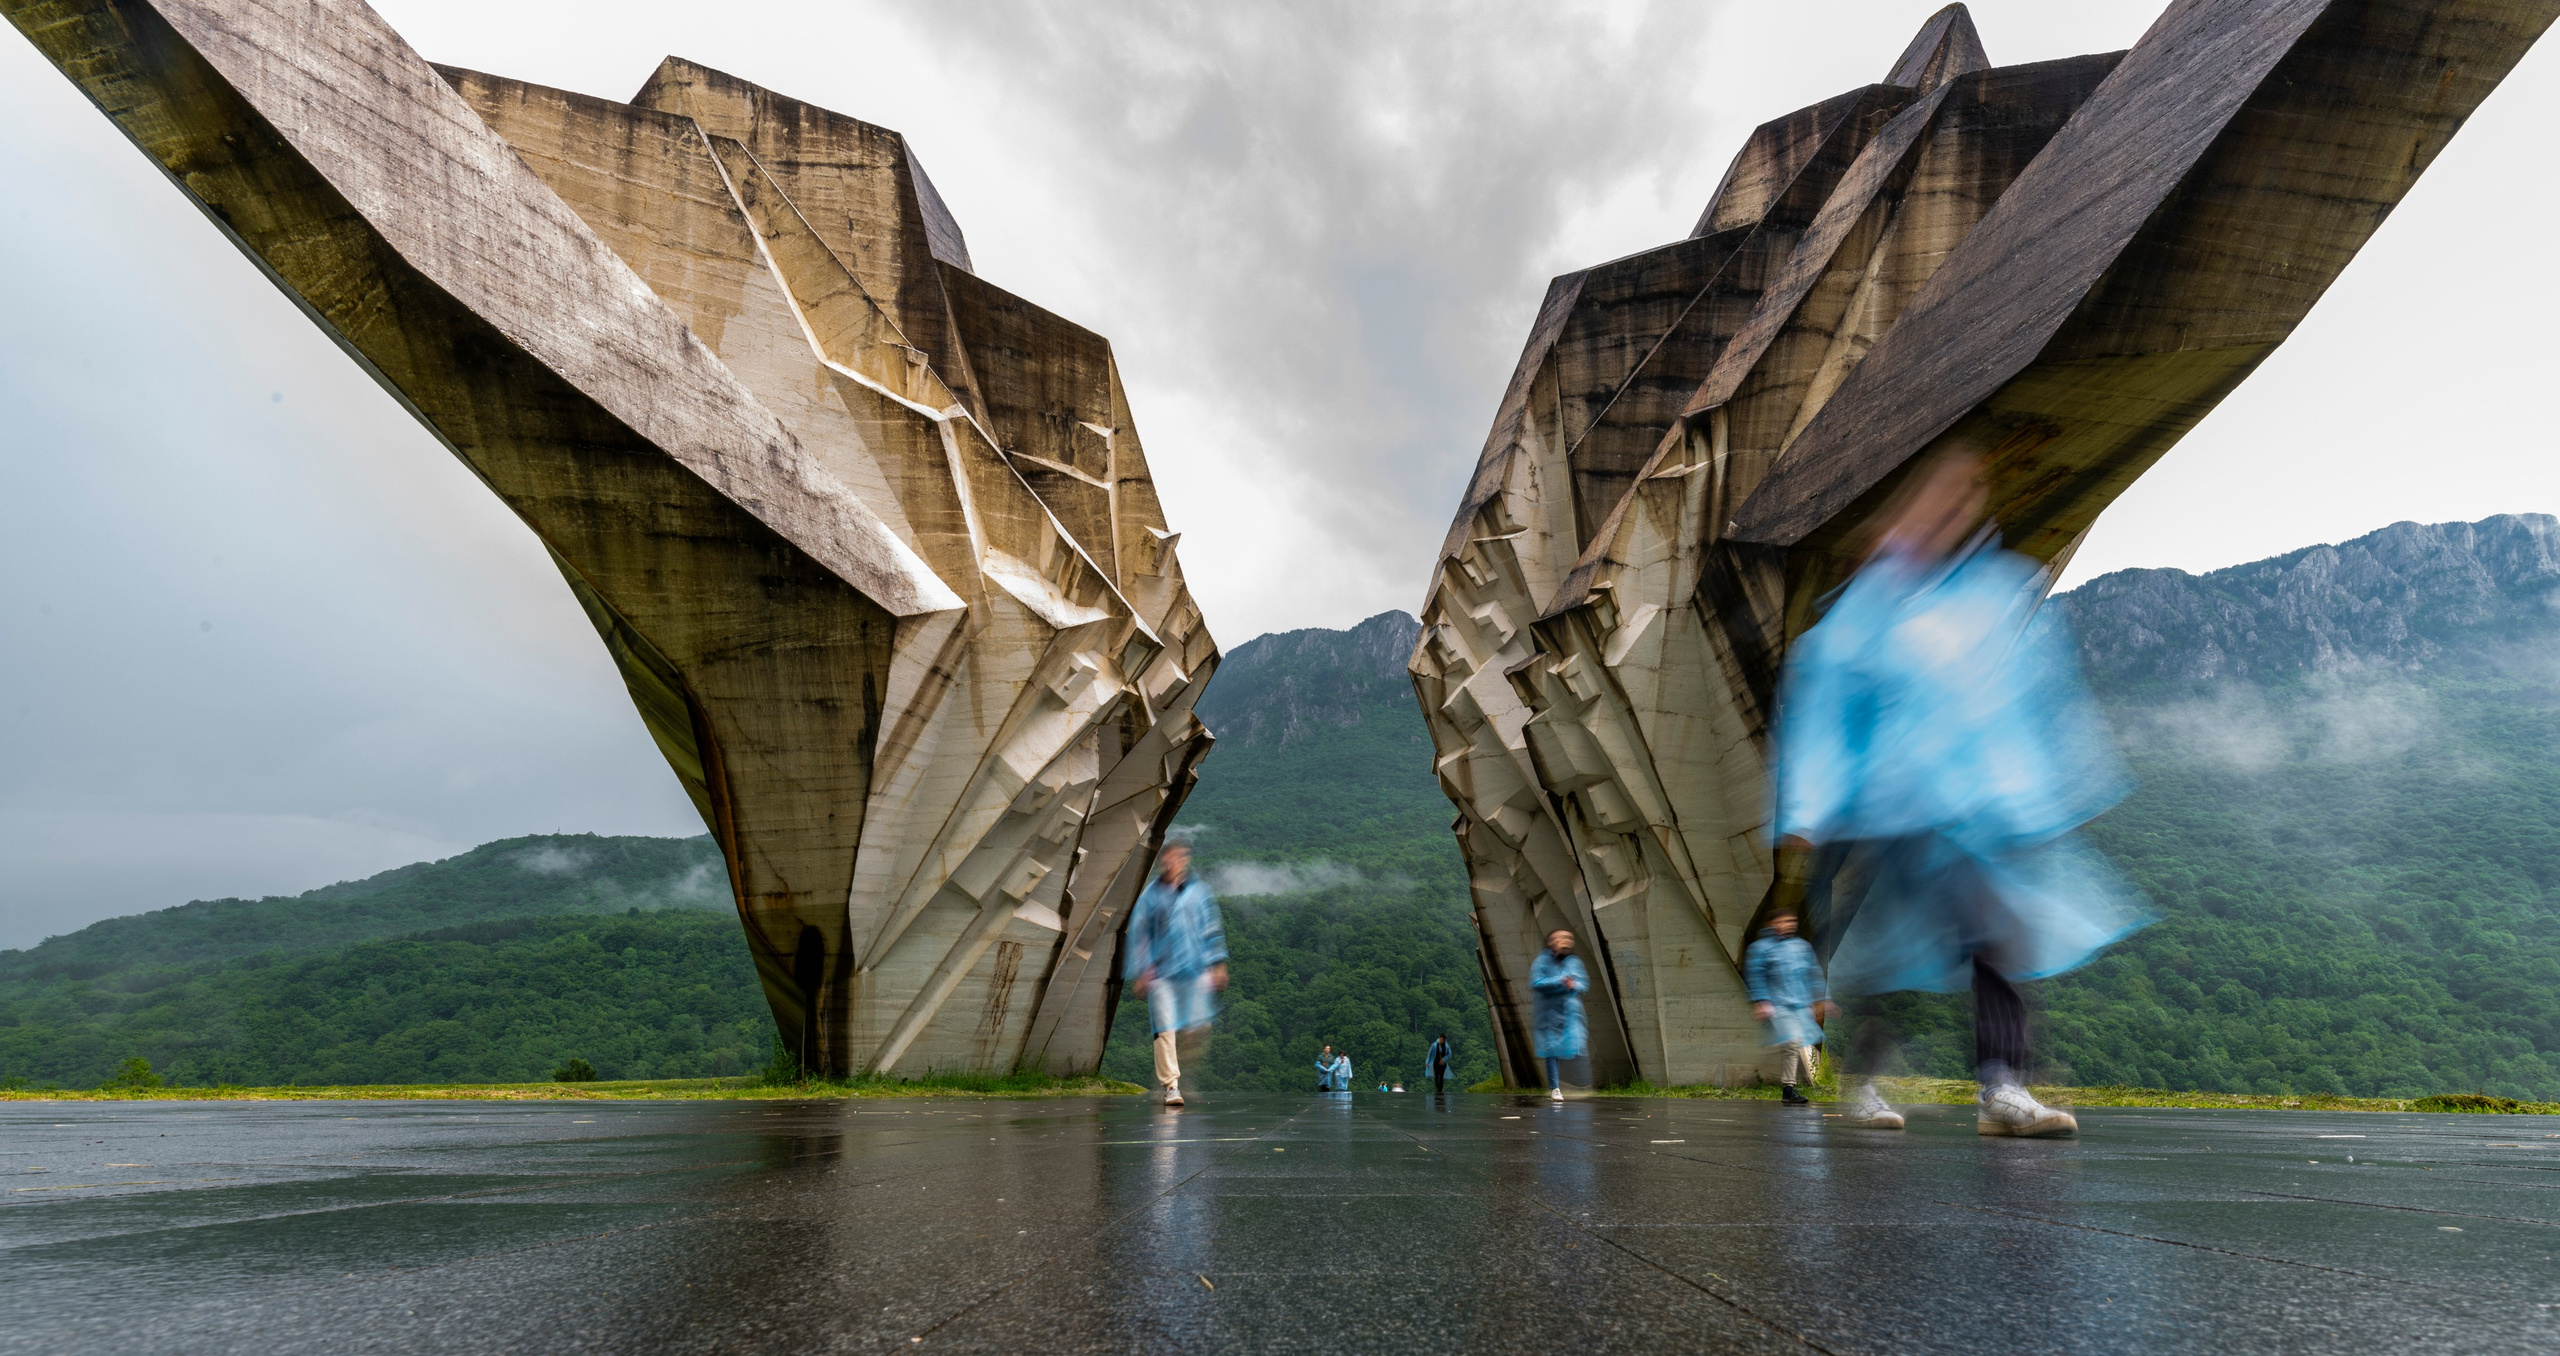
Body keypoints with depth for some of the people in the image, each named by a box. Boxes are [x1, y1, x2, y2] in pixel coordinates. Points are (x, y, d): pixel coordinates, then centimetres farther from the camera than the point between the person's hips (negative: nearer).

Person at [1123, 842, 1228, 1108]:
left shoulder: (1199, 891, 8)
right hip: (1161, 971, -1)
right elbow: (1138, 934, 5)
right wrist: (1140, 973, 1)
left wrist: (1218, 964, 6)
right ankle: (1171, 1085, 0)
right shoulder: (1150, 895, 4)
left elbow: (1212, 928, 12)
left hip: (1195, 969, 1)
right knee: (1165, 1029, -8)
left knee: (1197, 1027, -1)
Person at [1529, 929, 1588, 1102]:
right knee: (1552, 1050, 1)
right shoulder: (1542, 961, -3)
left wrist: (1574, 985, -14)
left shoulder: (1574, 962, 10)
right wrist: (1560, 982, -18)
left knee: (1575, 1049, -13)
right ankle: (1555, 1088, 13)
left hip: (1570, 1011, 3)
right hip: (1550, 1011, -3)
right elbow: (1536, 983, -12)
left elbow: (1584, 983, 8)